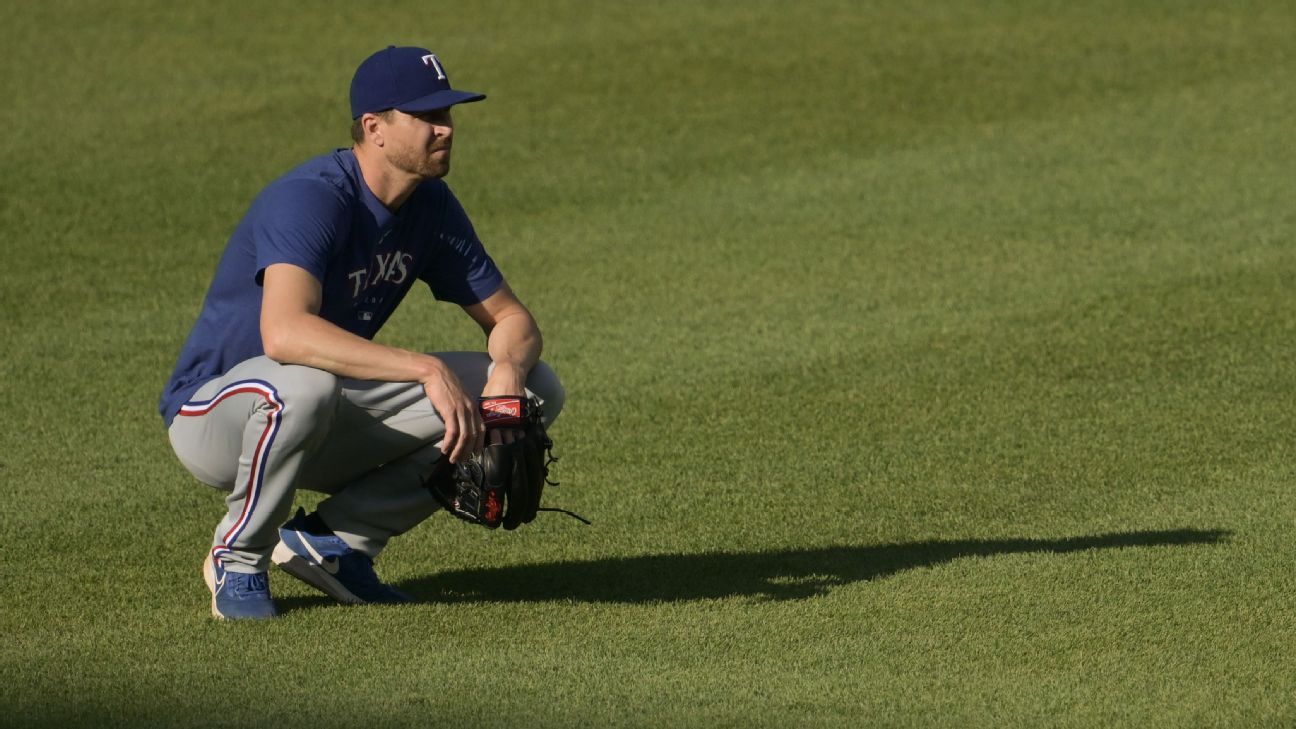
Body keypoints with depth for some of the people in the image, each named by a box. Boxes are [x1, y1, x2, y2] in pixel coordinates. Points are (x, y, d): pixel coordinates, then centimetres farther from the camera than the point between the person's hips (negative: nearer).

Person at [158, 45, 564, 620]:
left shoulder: (431, 206, -1)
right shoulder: (310, 199, -27)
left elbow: (511, 318, 5)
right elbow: (284, 333, -44)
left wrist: (506, 372, -21)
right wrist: (426, 369, -47)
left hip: (329, 430, 7)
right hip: (212, 417, -7)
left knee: (536, 389, -4)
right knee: (304, 382, -44)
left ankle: (335, 539, -1)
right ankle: (238, 557, -15)